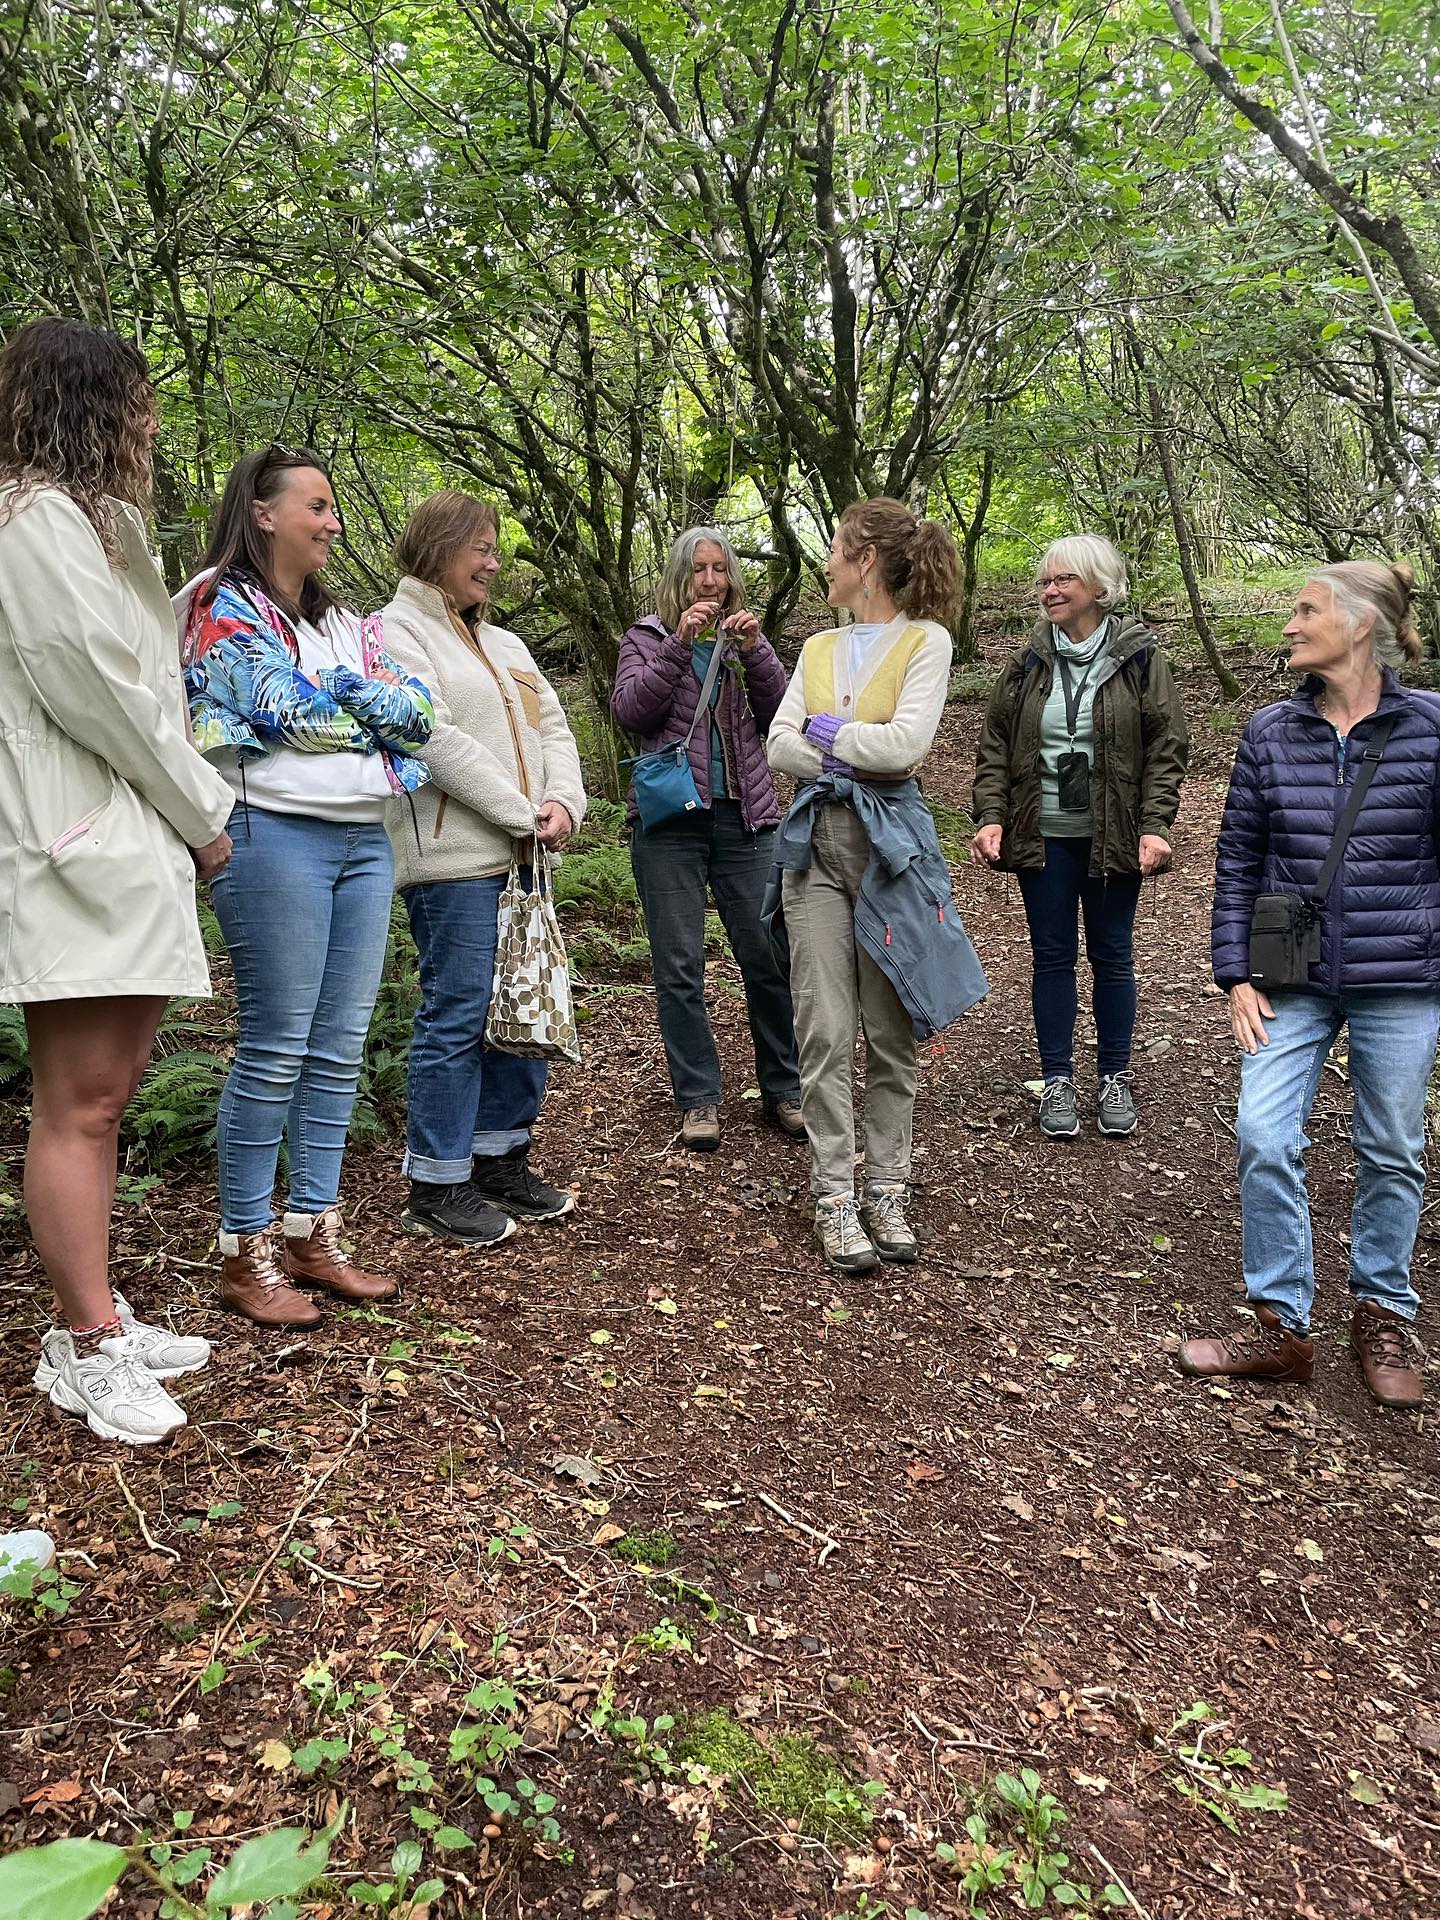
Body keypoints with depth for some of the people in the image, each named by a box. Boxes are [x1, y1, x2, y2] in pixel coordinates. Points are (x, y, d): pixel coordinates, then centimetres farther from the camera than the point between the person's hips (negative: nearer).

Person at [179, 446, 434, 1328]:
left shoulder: (343, 622, 22)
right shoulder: (225, 609, 1)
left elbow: (419, 715, 10)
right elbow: (292, 709, -13)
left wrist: (339, 689, -5)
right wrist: (369, 695, 3)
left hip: (366, 838, 7)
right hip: (278, 834, -7)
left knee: (341, 1045, 6)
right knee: (277, 1048, -6)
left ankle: (315, 1235, 15)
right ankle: (245, 1251, 4)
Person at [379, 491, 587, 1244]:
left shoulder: (505, 644, 22)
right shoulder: (397, 633, -4)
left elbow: (552, 727, 15)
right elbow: (436, 739, -15)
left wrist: (563, 801, -5)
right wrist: (524, 815, -14)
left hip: (521, 858, 8)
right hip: (453, 859, -8)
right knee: (457, 1014, -5)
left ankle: (502, 1158, 24)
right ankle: (437, 1184, 7)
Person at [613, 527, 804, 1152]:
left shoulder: (746, 639, 15)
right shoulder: (649, 638, 8)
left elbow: (782, 713, 2)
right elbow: (630, 709, -9)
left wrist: (755, 651, -11)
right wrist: (679, 644, -15)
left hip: (745, 818, 2)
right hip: (670, 820, -2)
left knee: (769, 957, 1)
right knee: (679, 967, 0)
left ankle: (783, 1088, 15)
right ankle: (698, 1099, 10)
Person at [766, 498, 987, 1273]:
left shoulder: (925, 640, -1)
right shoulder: (819, 647, 13)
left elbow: (906, 743, -15)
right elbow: (779, 746, 3)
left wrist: (824, 732, -4)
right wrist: (858, 757, -11)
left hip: (891, 842, -3)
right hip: (816, 840, 4)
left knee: (889, 1032, 4)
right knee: (825, 1032, -1)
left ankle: (886, 1192, 16)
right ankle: (834, 1198, 7)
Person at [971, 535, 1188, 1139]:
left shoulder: (1138, 657, -2)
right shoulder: (1029, 662, 5)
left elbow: (1167, 745, -4)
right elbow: (995, 744, 5)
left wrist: (1155, 825, -13)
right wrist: (990, 817, -6)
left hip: (1113, 837, -2)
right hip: (1043, 838, 2)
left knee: (1112, 955, 8)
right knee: (1052, 956, 6)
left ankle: (1115, 1079, 22)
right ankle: (1057, 1081, 17)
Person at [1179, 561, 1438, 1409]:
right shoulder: (1271, 734, 1)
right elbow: (1239, 861, 5)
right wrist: (1237, 973, 1)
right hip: (1295, 978, 2)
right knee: (1264, 1136, -7)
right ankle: (1282, 1325, 8)